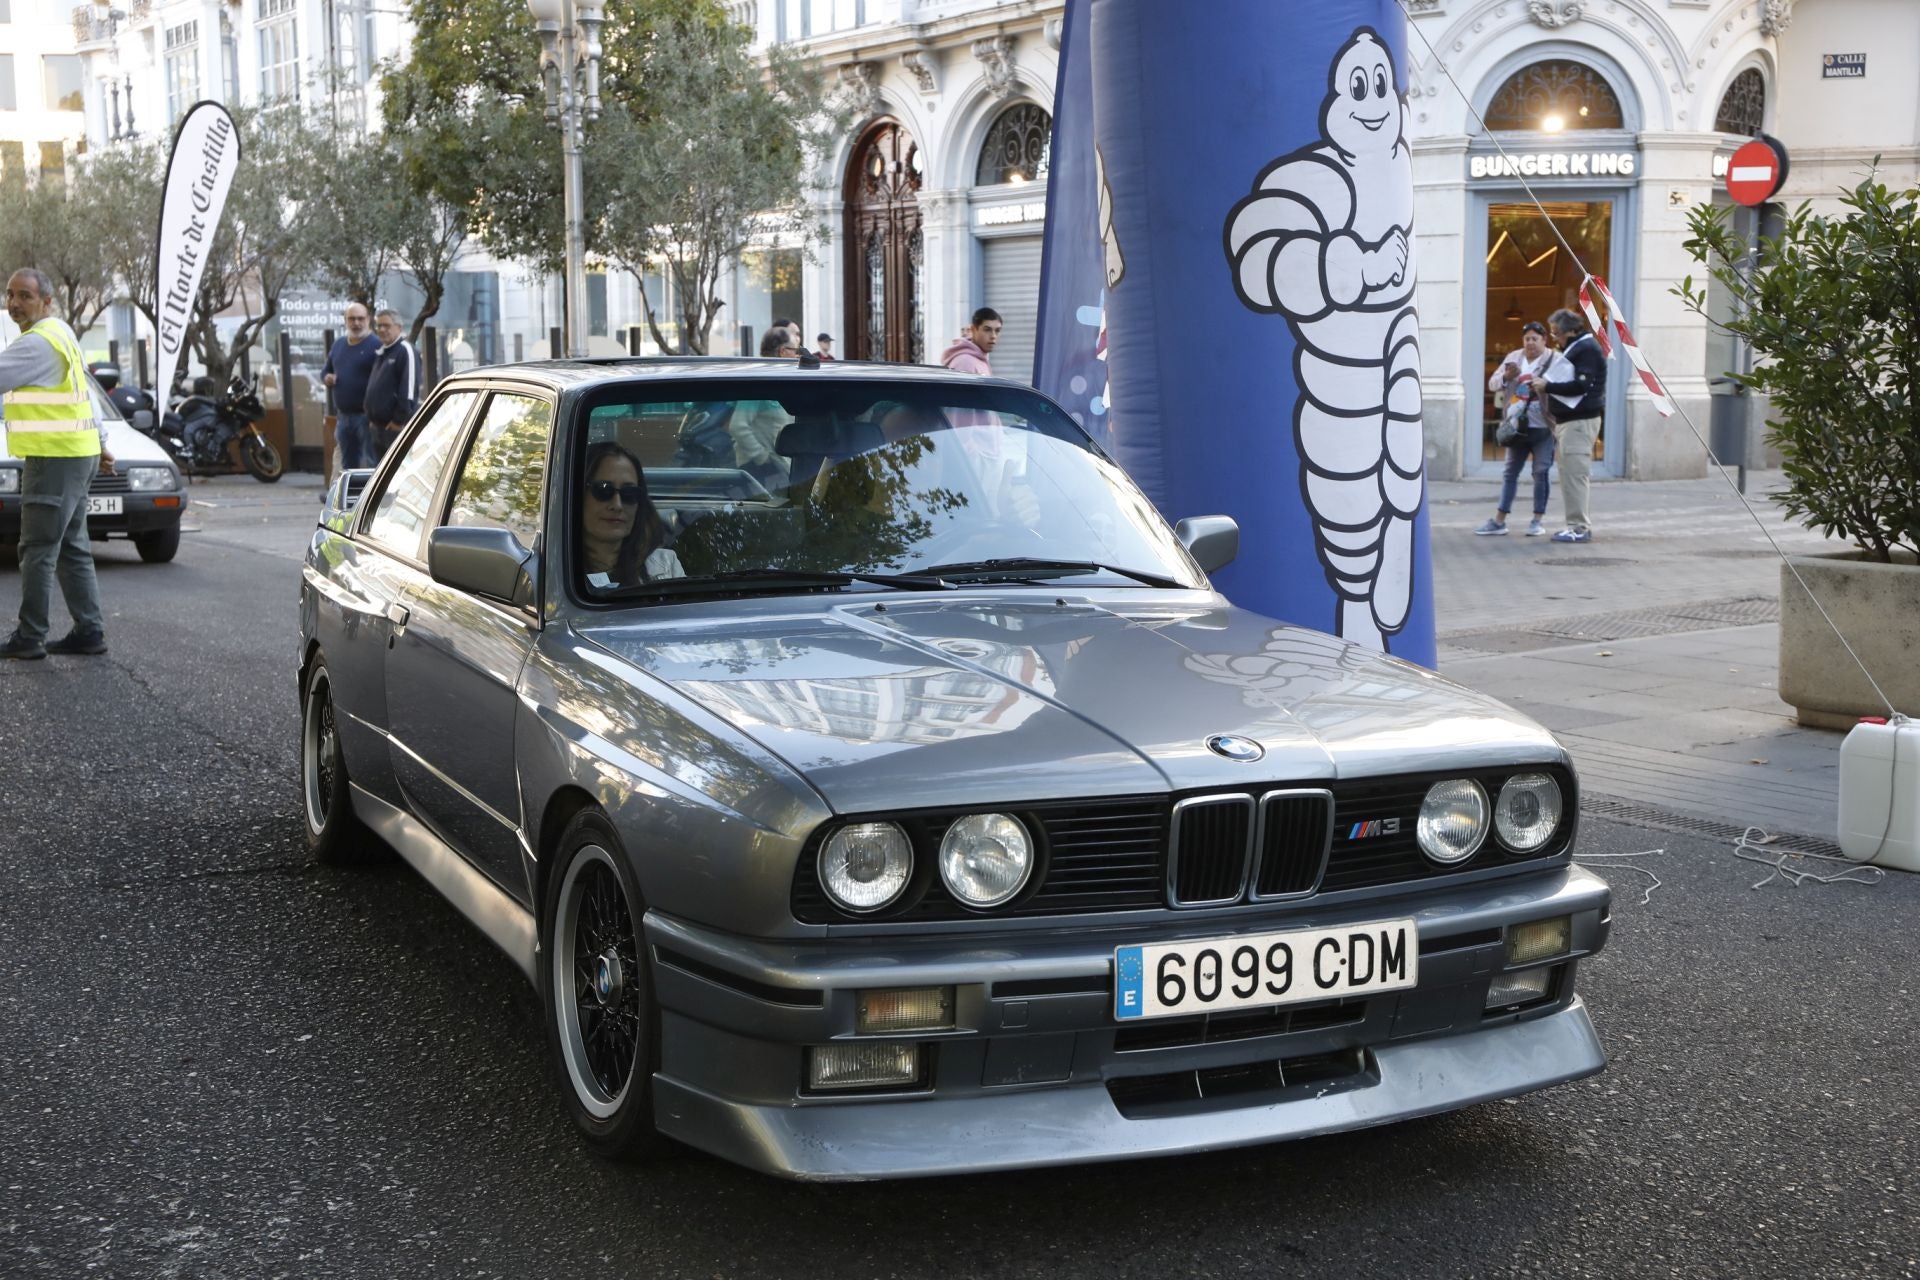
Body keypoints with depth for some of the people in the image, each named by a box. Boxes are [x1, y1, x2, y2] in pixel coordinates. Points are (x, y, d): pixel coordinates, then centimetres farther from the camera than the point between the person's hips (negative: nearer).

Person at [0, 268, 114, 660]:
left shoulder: (39, 341, -16)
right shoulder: (60, 334, 18)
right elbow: (86, 395, 24)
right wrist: (101, 444, 29)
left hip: (55, 459, -10)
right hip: (74, 454, 10)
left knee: (38, 551, -7)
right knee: (71, 550, 11)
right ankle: (89, 631, 13)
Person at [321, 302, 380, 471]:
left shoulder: (376, 345, -9)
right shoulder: (338, 344, 15)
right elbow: (325, 369, 28)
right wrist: (326, 377, 3)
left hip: (366, 416, -7)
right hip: (343, 416, 7)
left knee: (370, 463, -8)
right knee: (347, 464, 15)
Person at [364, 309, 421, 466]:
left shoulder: (405, 351, -9)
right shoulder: (380, 353, 20)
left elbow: (409, 389, -17)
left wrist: (399, 419, -20)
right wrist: (371, 418, 20)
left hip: (397, 427, -10)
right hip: (378, 426, 10)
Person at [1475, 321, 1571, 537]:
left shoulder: (1557, 360, -4)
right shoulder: (1514, 359, 11)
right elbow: (1492, 384, 11)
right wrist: (1506, 377, -9)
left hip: (1543, 427, -5)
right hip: (1518, 426, 5)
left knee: (1540, 472, 0)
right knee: (1510, 472, 8)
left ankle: (1538, 519, 9)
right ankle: (1499, 520, 11)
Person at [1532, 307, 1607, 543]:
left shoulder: (1587, 349, -11)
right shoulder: (1574, 348, 20)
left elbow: (1581, 386, -19)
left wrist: (1547, 386, -14)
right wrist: (1545, 386, 9)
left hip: (1580, 421, -10)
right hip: (1569, 420, 10)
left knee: (1573, 474, -11)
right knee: (1569, 474, 11)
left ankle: (1579, 527, -9)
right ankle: (1577, 525, 15)